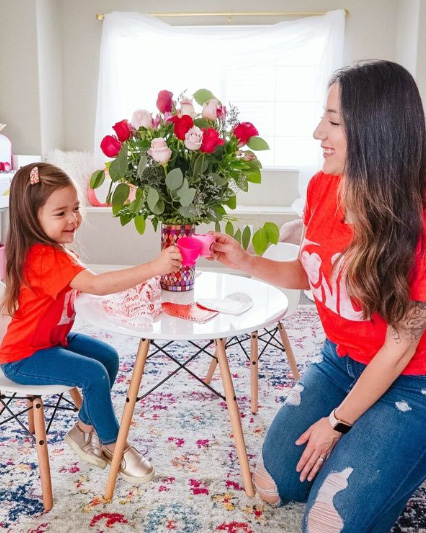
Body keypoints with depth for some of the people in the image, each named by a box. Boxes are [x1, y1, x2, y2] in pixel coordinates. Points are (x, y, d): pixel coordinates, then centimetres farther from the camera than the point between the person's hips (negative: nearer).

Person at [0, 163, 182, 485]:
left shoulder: (53, 249, 2)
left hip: (53, 338, 10)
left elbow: (82, 286, 2)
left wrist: (125, 282, -15)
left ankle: (85, 429, 19)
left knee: (108, 356, 6)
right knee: (94, 373, -20)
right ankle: (113, 444, 2)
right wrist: (152, 268, -52)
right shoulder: (44, 257, -32)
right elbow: (95, 285, -44)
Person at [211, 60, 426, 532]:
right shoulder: (322, 187, -9)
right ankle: (353, 451, 33)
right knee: (272, 489, 8)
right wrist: (246, 262, -11)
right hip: (338, 362, 6)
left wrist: (338, 422, -11)